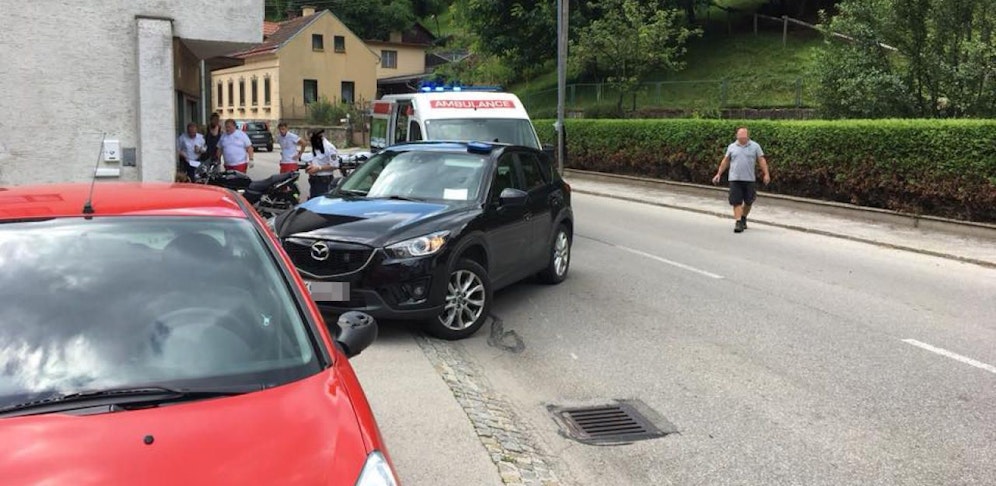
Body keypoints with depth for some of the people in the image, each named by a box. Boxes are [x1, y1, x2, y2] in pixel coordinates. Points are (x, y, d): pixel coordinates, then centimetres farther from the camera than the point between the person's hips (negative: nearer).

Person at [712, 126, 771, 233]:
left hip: (750, 179, 0)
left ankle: (743, 218, 32)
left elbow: (762, 160, 1)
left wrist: (766, 174, -7)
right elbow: (725, 161, 13)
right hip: (735, 179, 0)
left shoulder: (755, 146, 3)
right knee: (736, 202, -6)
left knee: (748, 202, 10)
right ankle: (738, 222, -7)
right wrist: (718, 174, 11)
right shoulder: (732, 147, 7)